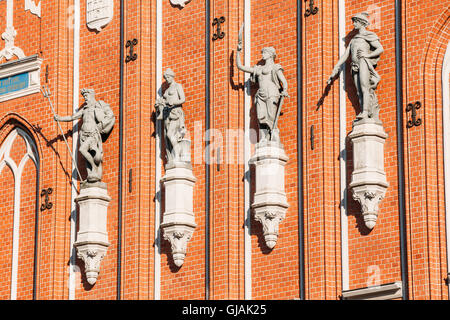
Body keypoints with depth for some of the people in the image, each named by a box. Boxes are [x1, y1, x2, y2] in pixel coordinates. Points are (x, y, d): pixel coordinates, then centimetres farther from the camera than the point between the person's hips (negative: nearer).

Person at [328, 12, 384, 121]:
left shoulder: (369, 35, 10)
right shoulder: (354, 39, 30)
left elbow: (380, 49, 1)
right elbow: (345, 55, 26)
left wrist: (368, 55, -12)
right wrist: (335, 69, 17)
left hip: (364, 63, -7)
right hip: (355, 67, 7)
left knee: (365, 87, -22)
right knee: (360, 92, -5)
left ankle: (365, 112, -36)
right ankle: (374, 117, -11)